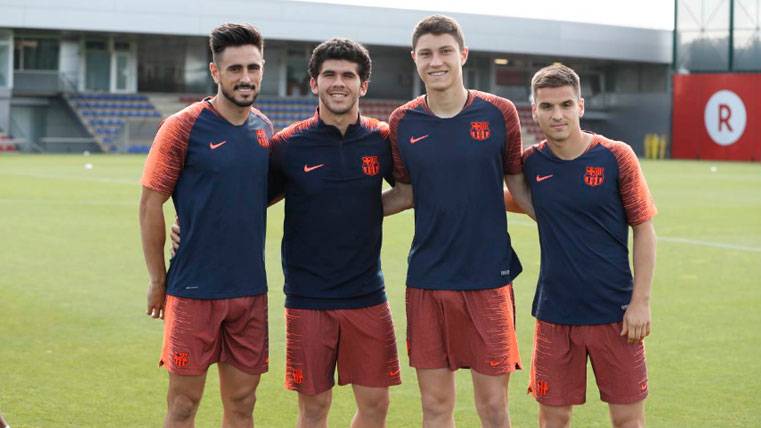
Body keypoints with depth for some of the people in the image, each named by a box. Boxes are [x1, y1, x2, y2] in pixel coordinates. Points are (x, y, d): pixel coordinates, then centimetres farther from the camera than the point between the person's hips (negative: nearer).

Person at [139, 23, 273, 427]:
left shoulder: (265, 129, 8)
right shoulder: (182, 127, -8)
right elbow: (150, 204, -6)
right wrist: (158, 281, -4)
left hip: (251, 290, 5)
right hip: (193, 291, -5)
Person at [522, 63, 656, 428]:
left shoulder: (616, 157, -7)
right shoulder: (530, 163, 0)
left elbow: (644, 230, -3)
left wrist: (641, 301, -8)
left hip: (615, 312, -2)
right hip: (554, 313, 2)